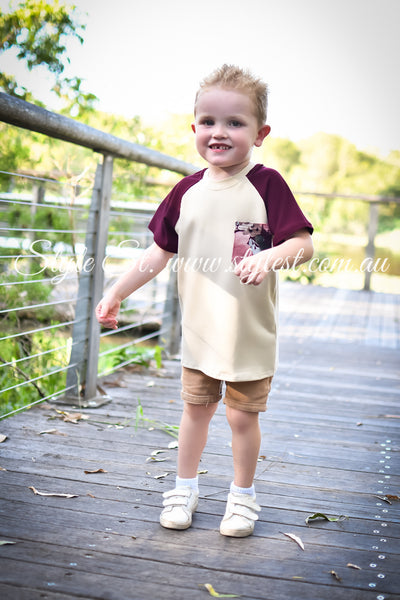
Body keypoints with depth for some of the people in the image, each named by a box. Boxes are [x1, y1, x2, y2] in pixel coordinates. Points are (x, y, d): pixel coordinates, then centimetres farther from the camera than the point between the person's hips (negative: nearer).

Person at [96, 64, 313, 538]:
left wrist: (270, 256, -35)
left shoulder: (266, 184, -10)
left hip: (250, 330, -3)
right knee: (195, 408, 16)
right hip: (200, 328, 4)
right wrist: (116, 292, 8)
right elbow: (159, 252, 8)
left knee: (242, 415, 7)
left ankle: (242, 496, 29)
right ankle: (184, 488, 34)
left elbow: (304, 244, -15)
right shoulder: (188, 191, 1)